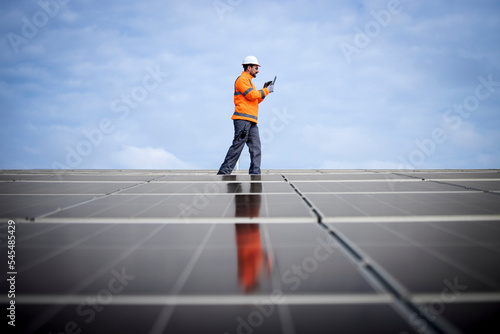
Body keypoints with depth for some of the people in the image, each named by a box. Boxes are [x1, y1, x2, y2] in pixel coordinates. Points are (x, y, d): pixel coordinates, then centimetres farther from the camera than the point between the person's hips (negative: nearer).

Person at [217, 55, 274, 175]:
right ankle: (224, 172, -12)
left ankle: (255, 172, -1)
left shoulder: (249, 81, 29)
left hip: (251, 120, 10)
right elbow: (252, 95, -15)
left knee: (255, 147, 2)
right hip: (243, 118, -10)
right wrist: (266, 91, -4)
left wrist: (265, 90, 18)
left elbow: (255, 100, 28)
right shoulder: (242, 79, -3)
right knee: (238, 145, -13)